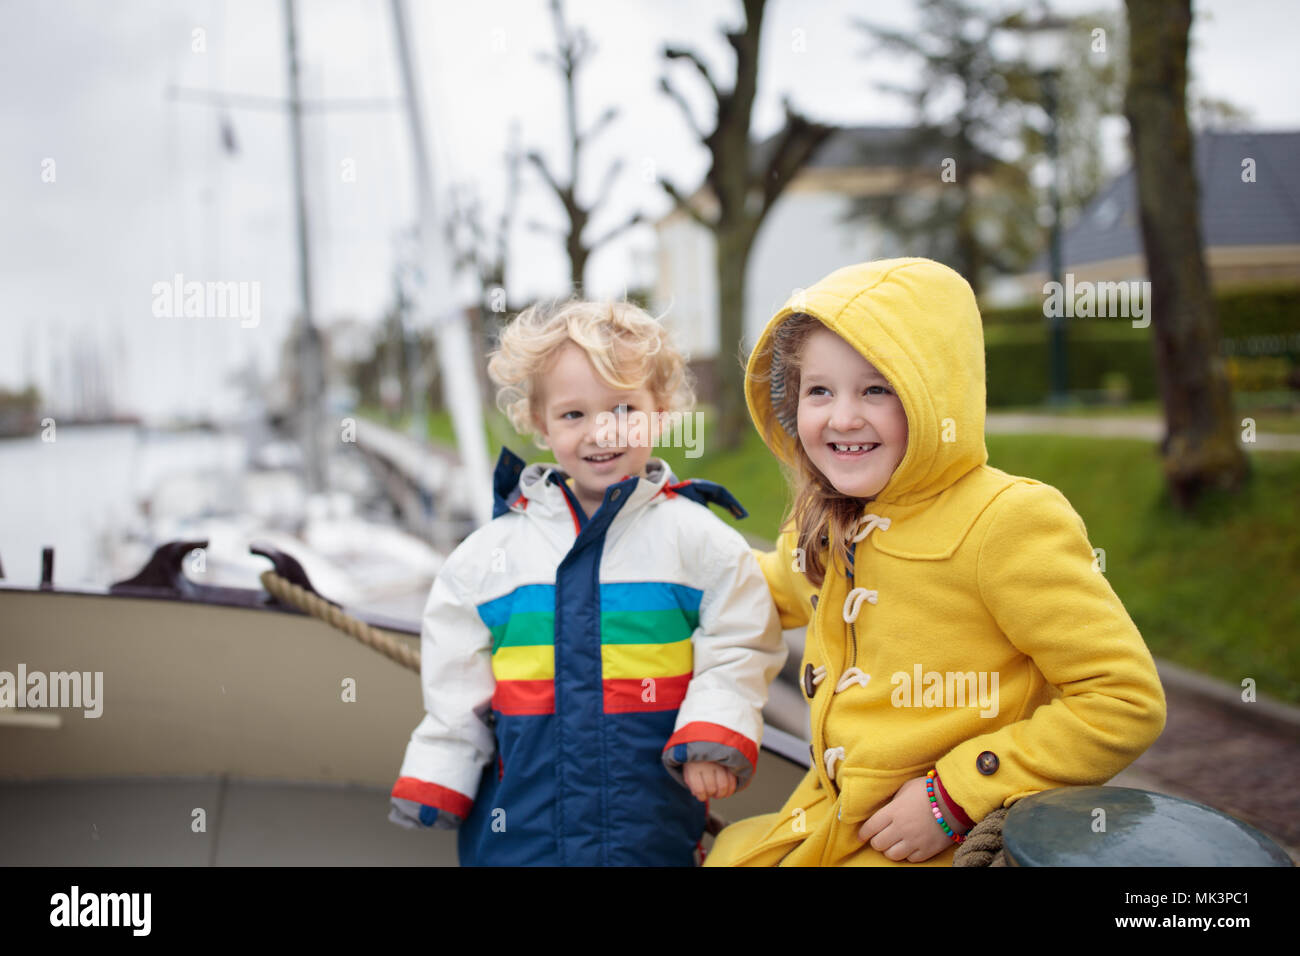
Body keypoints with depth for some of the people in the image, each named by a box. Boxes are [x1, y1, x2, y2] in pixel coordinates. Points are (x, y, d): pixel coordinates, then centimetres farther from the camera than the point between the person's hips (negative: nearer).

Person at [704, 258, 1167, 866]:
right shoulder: (822, 532, 7)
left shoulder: (1006, 523, -18)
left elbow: (1126, 700, -19)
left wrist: (955, 799, -19)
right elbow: (774, 591, 32)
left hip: (956, 846, -7)